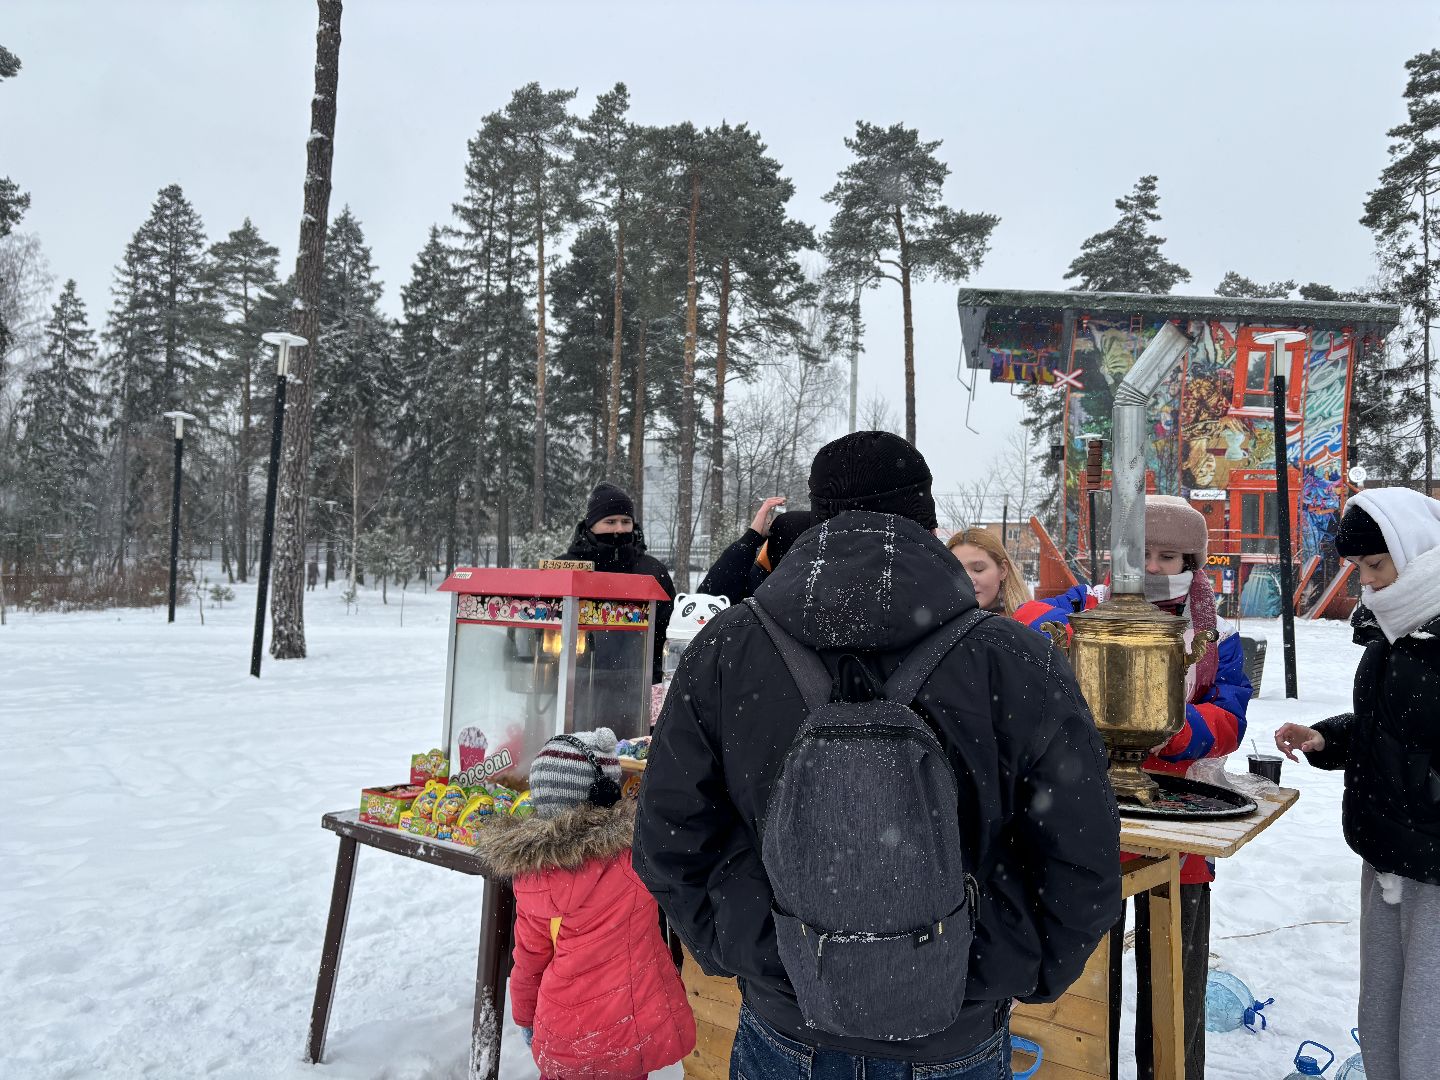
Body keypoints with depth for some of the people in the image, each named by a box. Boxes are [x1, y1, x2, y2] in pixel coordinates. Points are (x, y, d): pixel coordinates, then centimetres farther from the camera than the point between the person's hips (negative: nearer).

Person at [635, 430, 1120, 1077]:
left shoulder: (724, 652, -13)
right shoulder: (1016, 663, -16)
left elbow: (669, 842, -6)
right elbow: (1084, 866, -9)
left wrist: (734, 953, 6)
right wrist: (1020, 978, 6)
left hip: (783, 1027, 1)